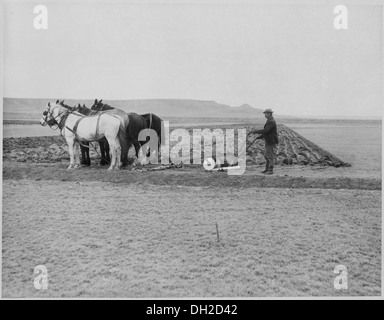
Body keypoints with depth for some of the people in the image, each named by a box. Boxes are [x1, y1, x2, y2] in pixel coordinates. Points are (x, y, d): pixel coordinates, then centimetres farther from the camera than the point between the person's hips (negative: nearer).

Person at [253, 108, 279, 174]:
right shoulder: (269, 121, 14)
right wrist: (260, 136, 14)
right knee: (267, 156, 14)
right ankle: (267, 169, 21)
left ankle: (270, 170, 1)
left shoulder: (272, 122, -19)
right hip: (268, 142, 10)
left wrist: (256, 131, -16)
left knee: (271, 156, -4)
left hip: (272, 142, -10)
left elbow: (265, 131, -27)